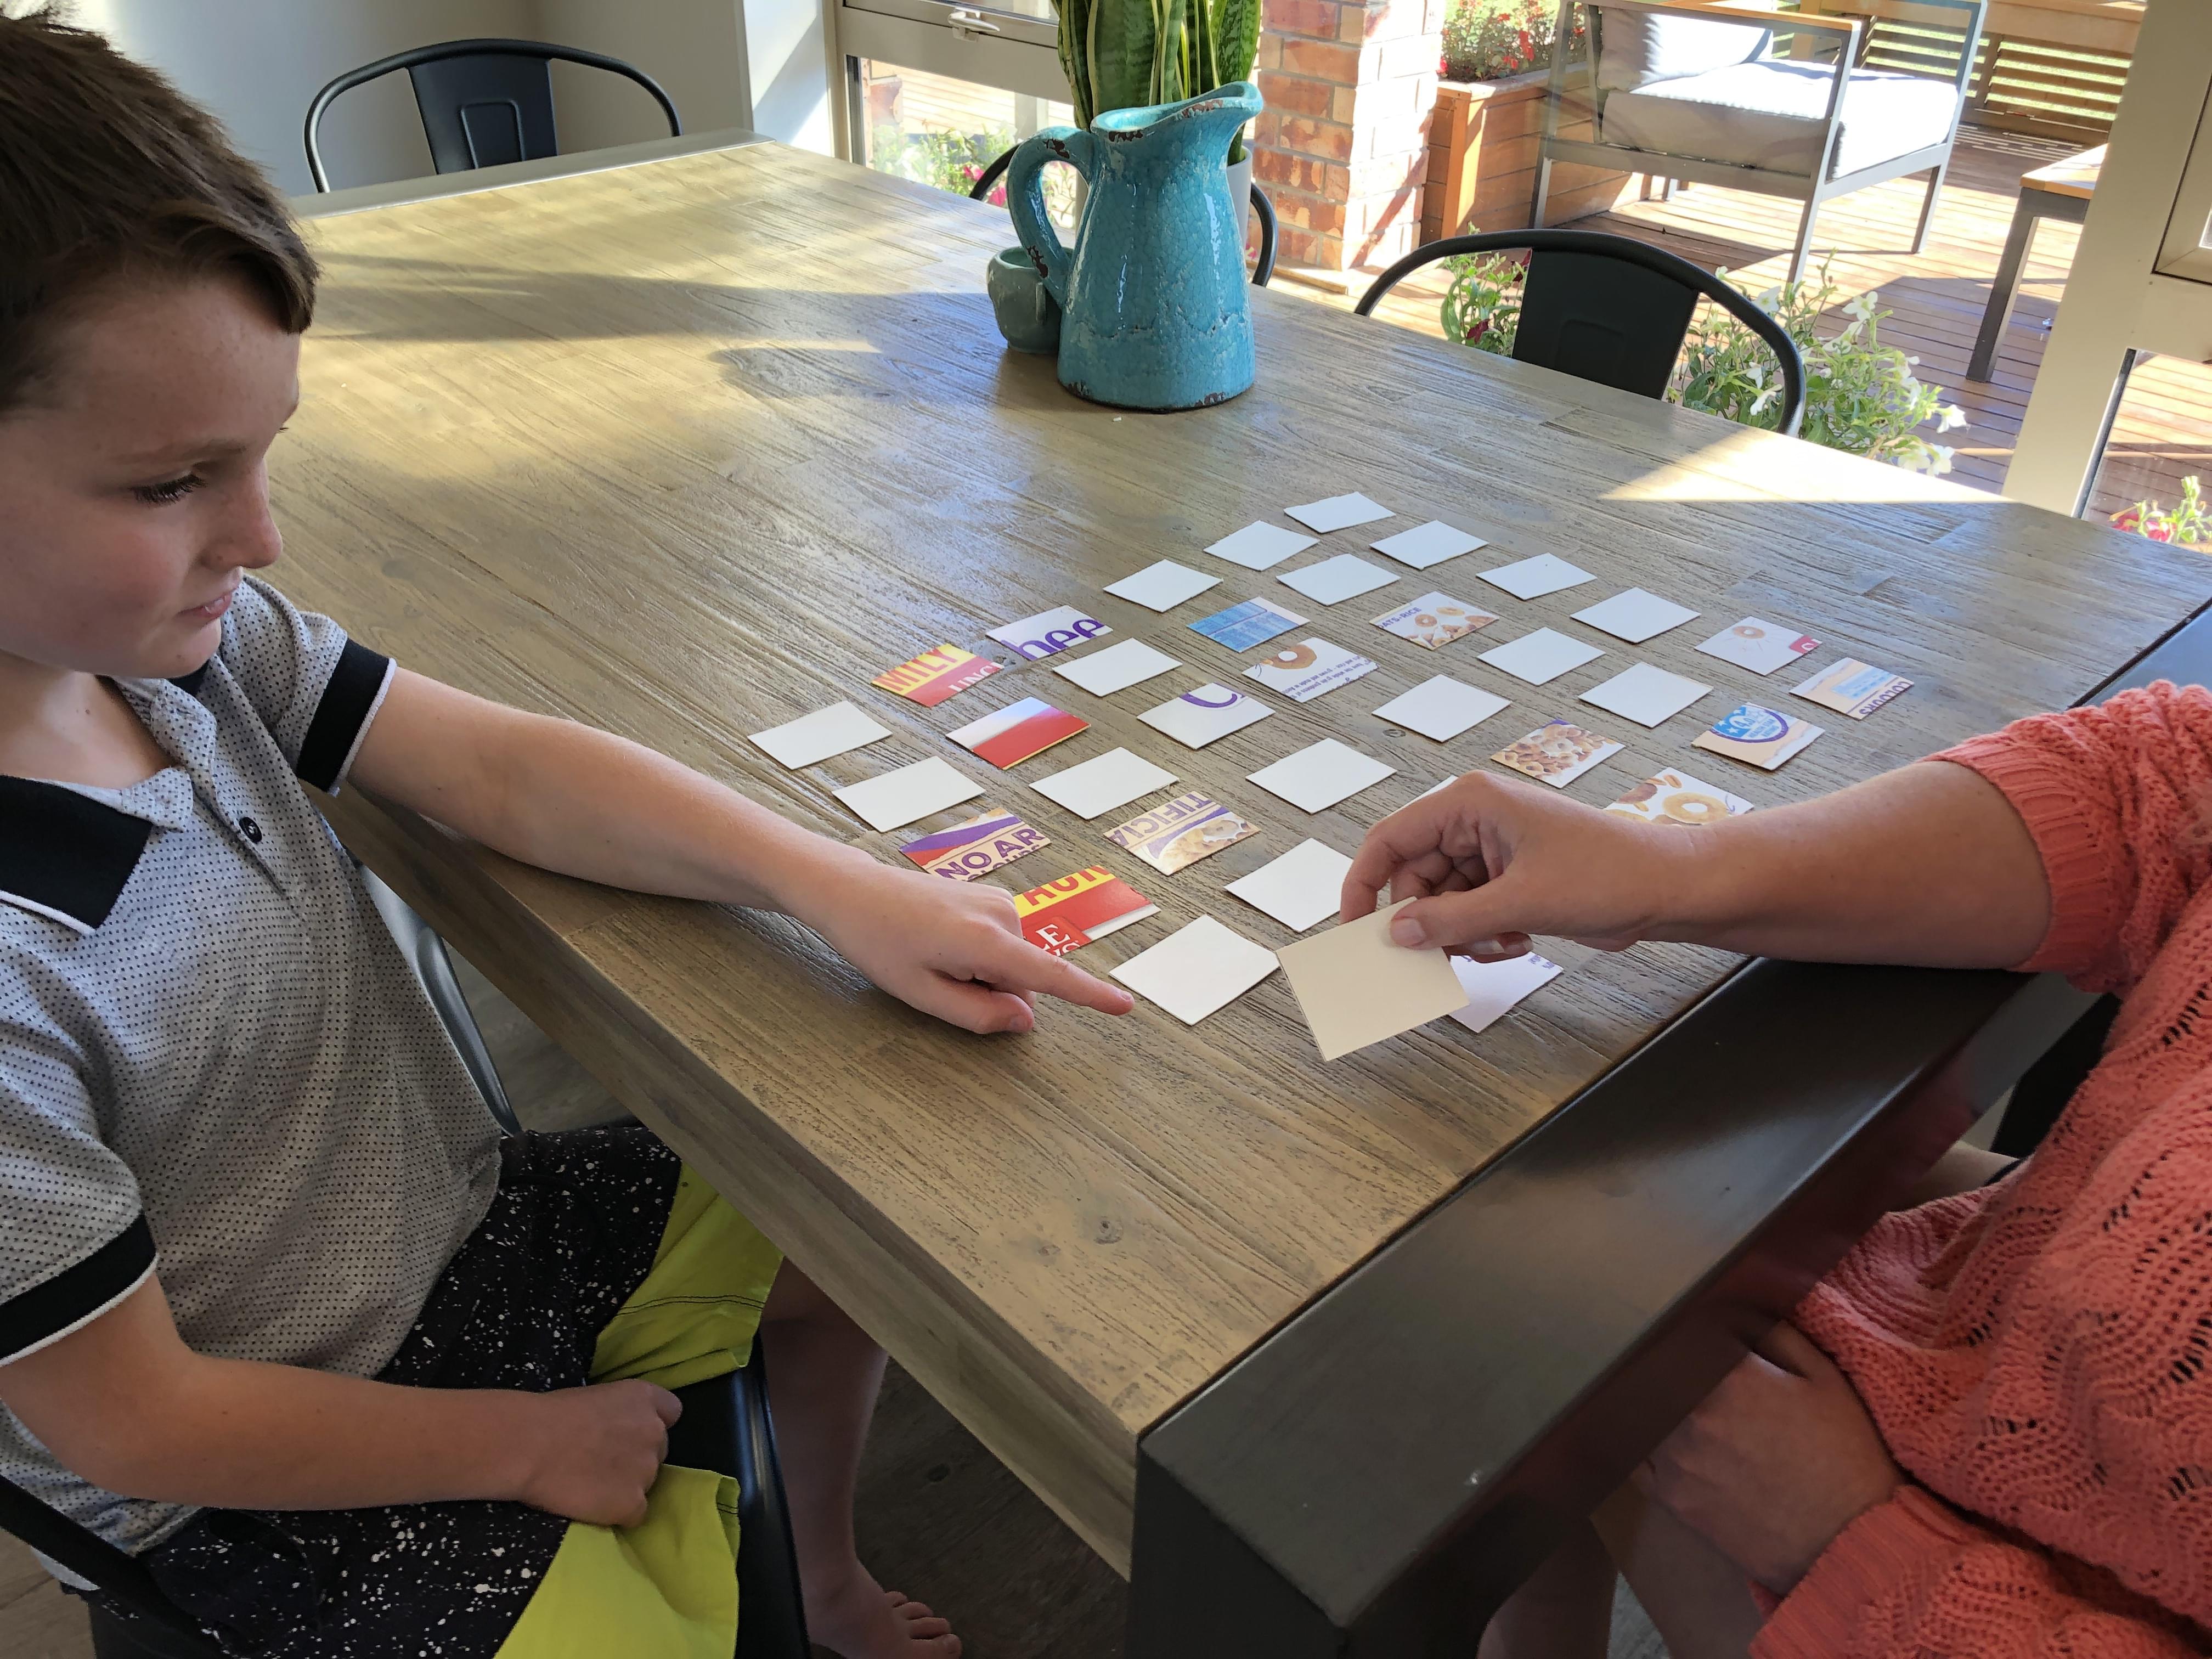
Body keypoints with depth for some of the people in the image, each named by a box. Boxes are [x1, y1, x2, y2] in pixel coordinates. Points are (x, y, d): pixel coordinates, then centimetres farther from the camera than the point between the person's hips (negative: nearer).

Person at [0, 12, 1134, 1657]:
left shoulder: (172, 630, -15)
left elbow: (502, 769, -10)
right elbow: (133, 1418, -23)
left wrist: (846, 890, -21)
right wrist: (526, 1443, -12)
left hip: (459, 1213, 7)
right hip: (268, 1478, -6)